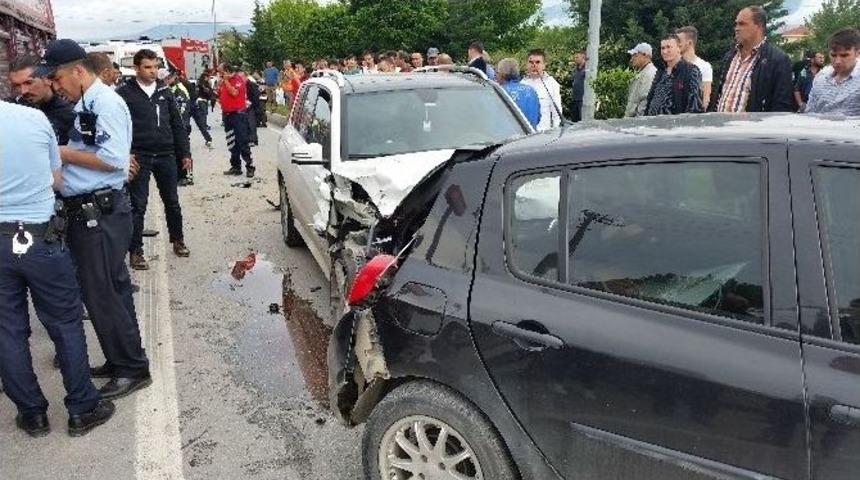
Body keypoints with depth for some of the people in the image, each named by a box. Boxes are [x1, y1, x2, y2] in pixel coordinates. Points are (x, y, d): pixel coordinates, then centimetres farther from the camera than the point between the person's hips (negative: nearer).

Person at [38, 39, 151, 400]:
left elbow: (113, 159, -22)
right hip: (87, 211, 10)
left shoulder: (106, 103, -14)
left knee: (103, 294, -2)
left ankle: (133, 369, 10)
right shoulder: (85, 105, 14)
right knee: (105, 291, 16)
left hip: (100, 213, -9)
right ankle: (118, 361, 29)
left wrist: (63, 153, -13)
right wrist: (64, 156, 3)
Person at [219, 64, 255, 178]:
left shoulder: (238, 79, -7)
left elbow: (234, 92, -21)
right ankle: (236, 166, 18)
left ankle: (250, 167, -5)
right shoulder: (224, 81, 14)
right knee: (232, 143, 11)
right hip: (227, 113, 8)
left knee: (243, 142, -9)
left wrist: (226, 81, -14)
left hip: (238, 114, -8)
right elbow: (220, 94, 21)